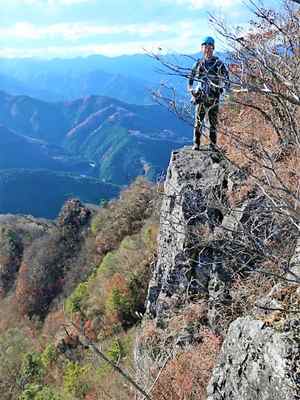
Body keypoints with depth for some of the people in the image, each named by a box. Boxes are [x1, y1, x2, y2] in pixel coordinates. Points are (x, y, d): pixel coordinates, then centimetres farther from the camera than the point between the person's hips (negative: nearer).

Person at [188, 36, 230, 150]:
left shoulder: (219, 63, 2)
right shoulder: (198, 64, 9)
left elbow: (226, 77, 3)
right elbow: (191, 77, 20)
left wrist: (226, 86, -14)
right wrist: (190, 88, 6)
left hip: (214, 98, -2)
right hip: (201, 97, 2)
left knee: (213, 122, 3)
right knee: (198, 121, 0)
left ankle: (213, 145, 10)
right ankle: (196, 144, 7)